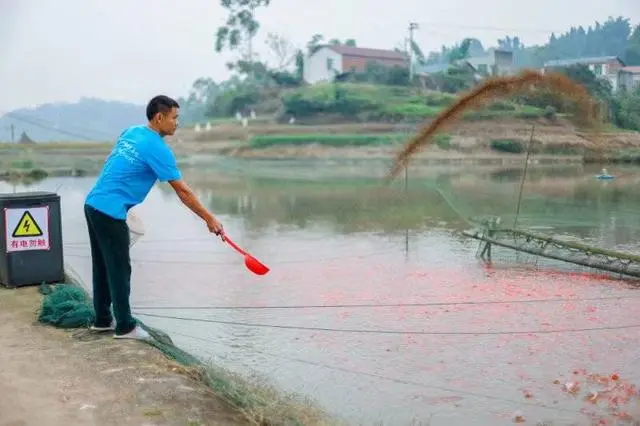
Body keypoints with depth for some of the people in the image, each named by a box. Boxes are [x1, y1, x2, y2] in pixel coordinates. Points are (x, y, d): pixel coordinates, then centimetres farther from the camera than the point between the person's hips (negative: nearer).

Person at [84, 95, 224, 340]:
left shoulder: (130, 132, 10)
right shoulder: (158, 149, -14)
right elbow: (183, 191, -13)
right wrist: (209, 219, -7)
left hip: (93, 204, 9)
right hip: (110, 212, -9)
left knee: (103, 266, 16)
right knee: (120, 270, 1)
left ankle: (102, 319, 27)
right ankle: (125, 327, 10)